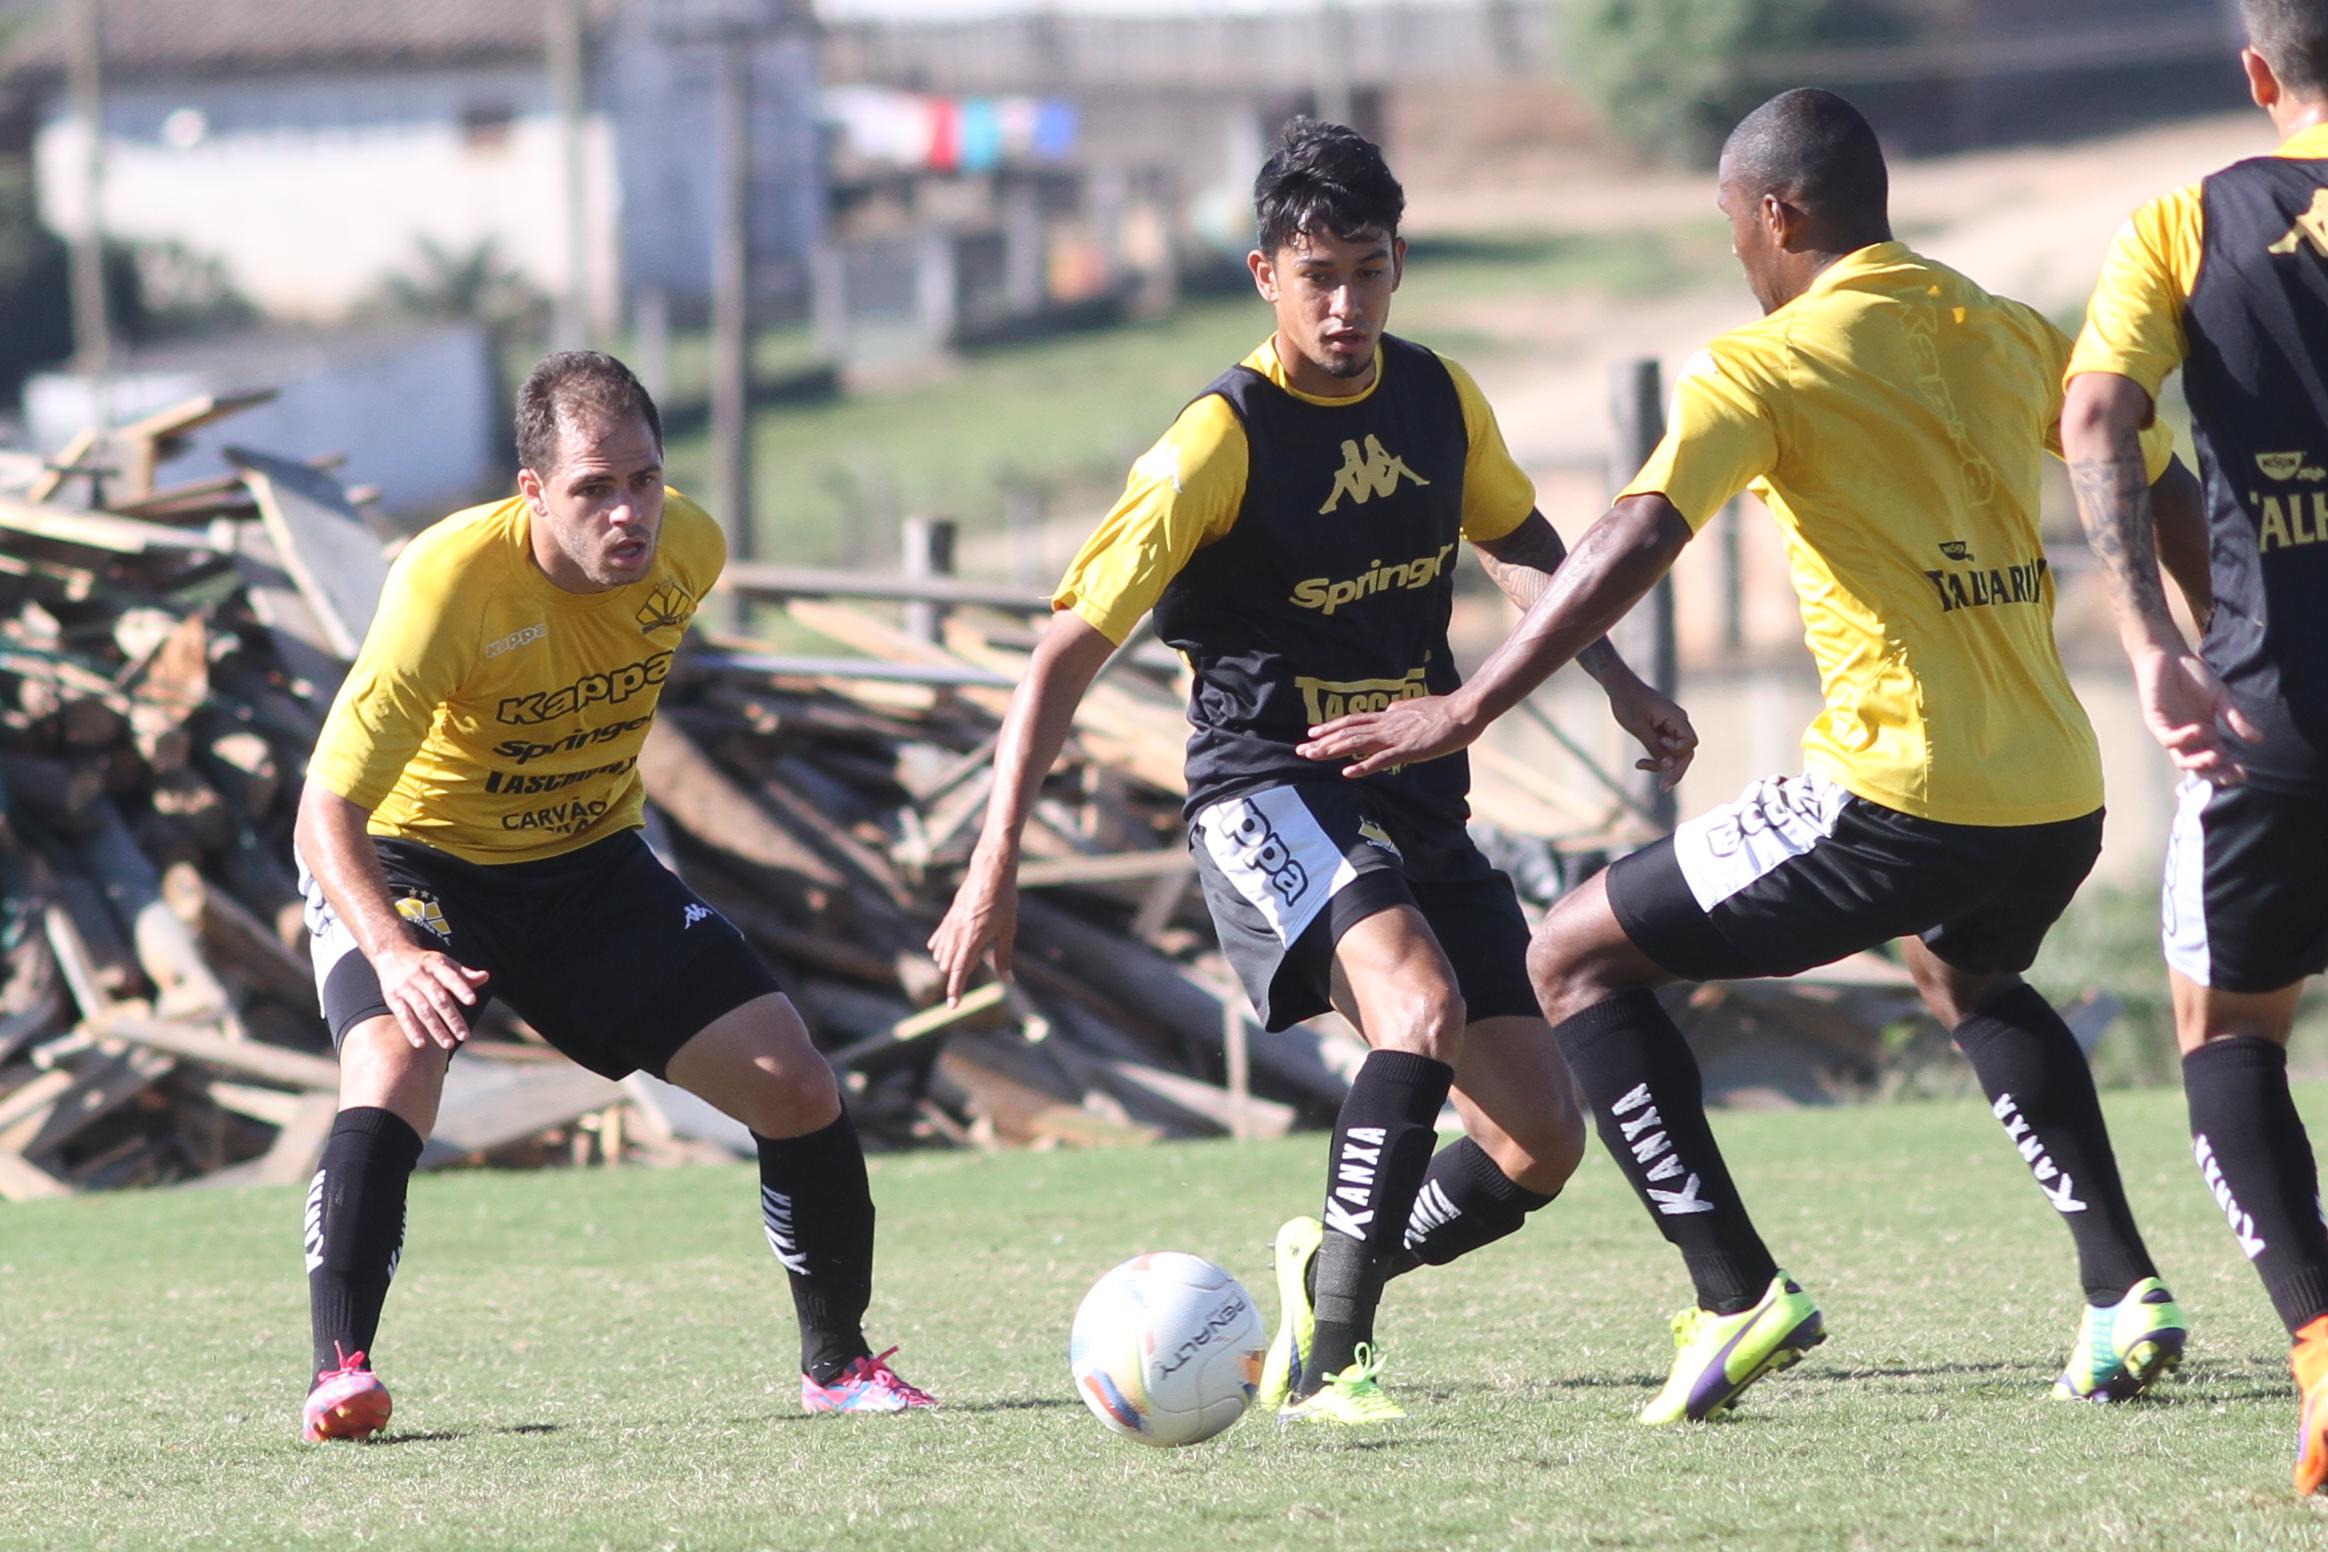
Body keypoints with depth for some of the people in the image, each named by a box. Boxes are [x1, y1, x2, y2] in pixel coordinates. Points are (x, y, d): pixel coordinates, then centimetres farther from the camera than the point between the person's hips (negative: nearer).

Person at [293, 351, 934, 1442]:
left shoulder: (689, 551, -15)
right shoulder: (449, 584, -32)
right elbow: (325, 813, -32)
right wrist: (393, 953, -48)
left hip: (590, 862, 5)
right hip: (407, 865, -5)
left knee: (796, 1087, -3)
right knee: (392, 1074, -33)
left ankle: (836, 1363, 16)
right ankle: (339, 1372, -27)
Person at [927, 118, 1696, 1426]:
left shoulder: (1440, 398, 3)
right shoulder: (1222, 439, -15)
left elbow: (1517, 540, 24)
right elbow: (1073, 643, -14)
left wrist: (1621, 684, 16)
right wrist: (999, 860, -20)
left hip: (1419, 796, 6)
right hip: (1272, 790, -6)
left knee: (1541, 1146, 1)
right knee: (1421, 1007, -34)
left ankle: (1332, 1263, 29)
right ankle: (1329, 1358, -28)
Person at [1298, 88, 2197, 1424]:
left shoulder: (1766, 365, -4)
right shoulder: (2008, 337, 14)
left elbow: (1634, 547, -16)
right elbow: (2175, 497, 23)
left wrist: (1466, 712, -17)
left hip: (1901, 795, -7)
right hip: (2062, 806, 7)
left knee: (1579, 958, 8)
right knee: (1969, 976, 40)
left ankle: (1739, 1295, -2)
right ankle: (2124, 1290, 26)